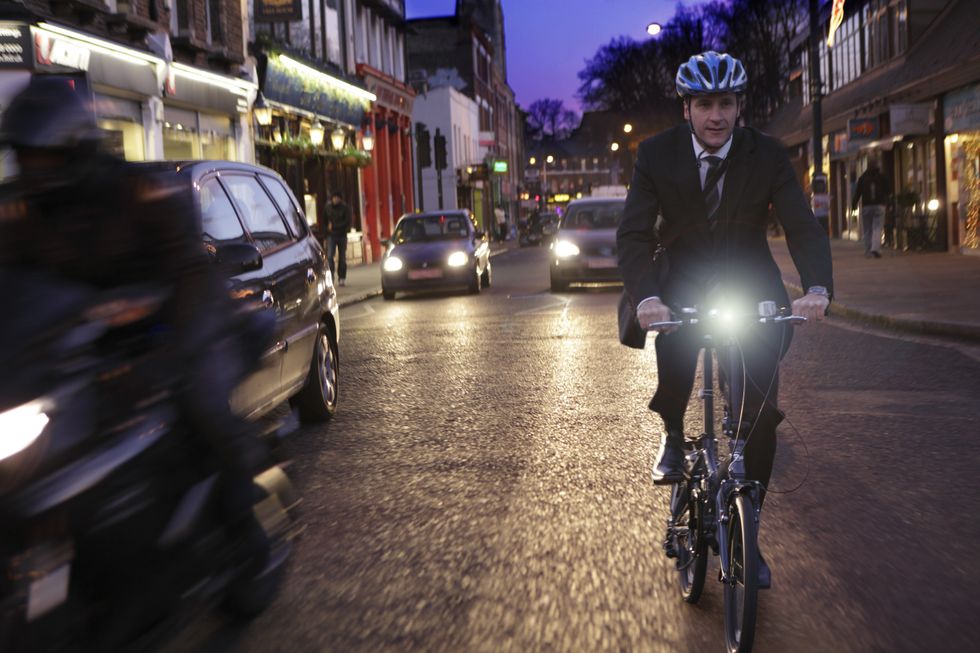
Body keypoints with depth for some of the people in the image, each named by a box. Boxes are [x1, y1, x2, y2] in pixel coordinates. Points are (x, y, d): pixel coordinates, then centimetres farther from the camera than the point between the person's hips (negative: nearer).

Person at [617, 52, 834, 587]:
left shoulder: (767, 155, -11)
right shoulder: (656, 154, -11)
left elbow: (803, 227, -17)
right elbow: (633, 235, -17)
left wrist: (818, 288, -36)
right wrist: (645, 296, -37)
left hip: (751, 283, 1)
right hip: (684, 279, -1)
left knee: (761, 410, -9)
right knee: (673, 332, -35)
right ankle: (673, 437, -4)